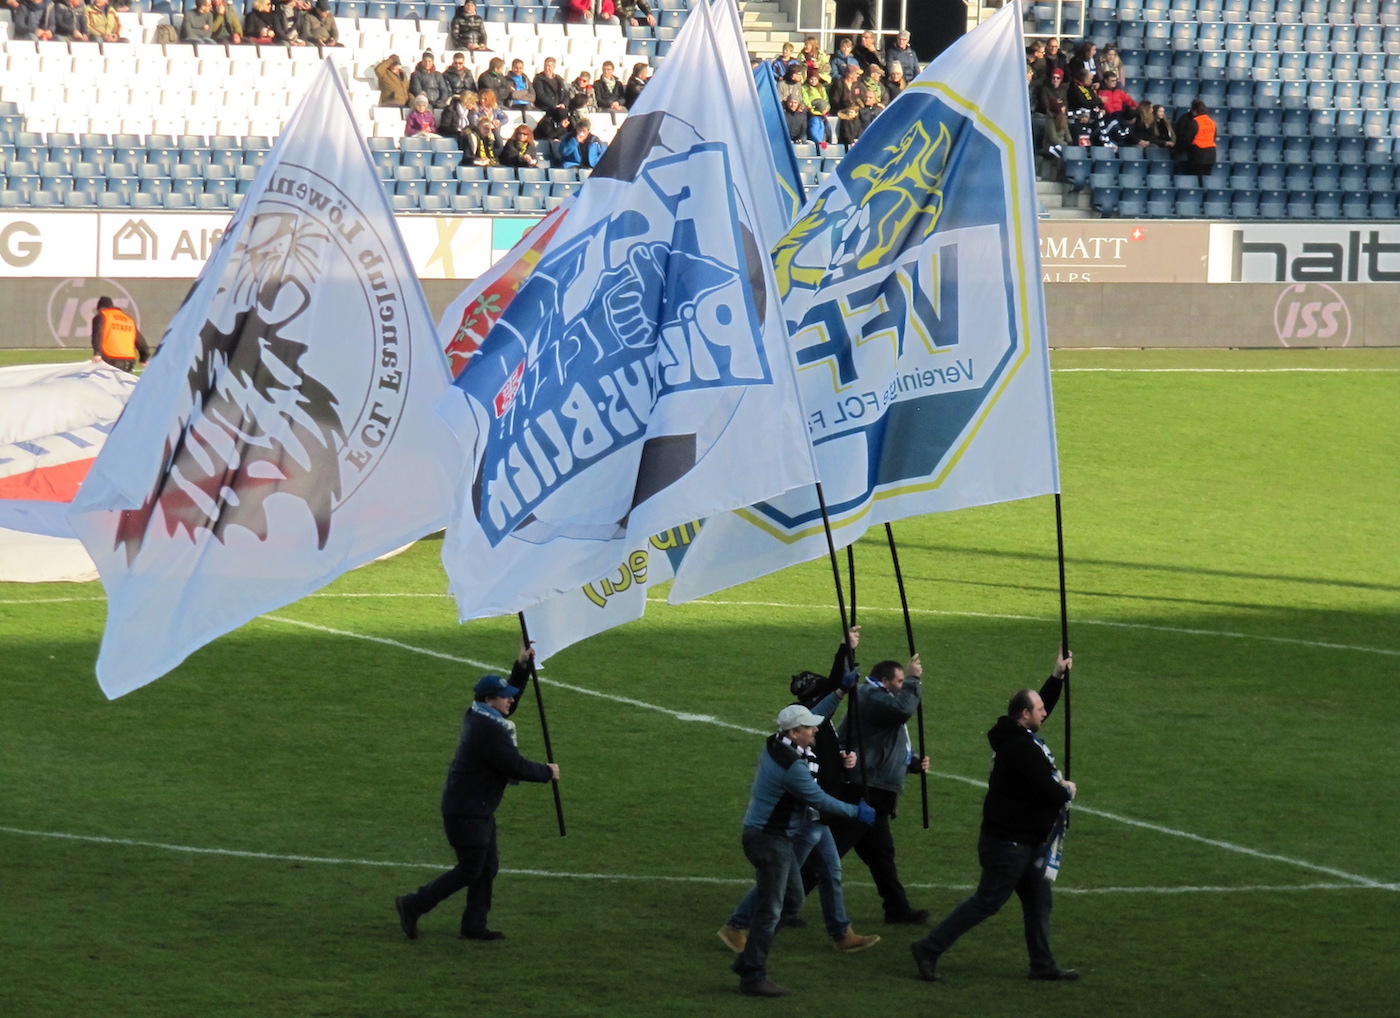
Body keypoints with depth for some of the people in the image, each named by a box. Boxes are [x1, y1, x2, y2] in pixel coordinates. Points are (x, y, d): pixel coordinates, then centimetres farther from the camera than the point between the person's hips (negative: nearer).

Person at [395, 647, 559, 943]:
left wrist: (521, 666, 17)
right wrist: (547, 773, -5)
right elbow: (515, 766, -21)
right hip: (467, 812, -10)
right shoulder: (489, 730, -23)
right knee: (470, 871, -2)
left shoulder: (478, 716, 8)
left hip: (478, 810, 10)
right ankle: (413, 905, 4)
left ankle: (474, 926, 18)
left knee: (487, 867, 13)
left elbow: (510, 701, 25)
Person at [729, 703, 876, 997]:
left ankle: (747, 961, 25)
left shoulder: (774, 745, 2)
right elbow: (820, 801, -17)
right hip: (771, 840, -10)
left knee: (792, 899, 18)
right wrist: (857, 812, -4)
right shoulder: (792, 767, -25)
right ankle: (753, 977, -1)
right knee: (769, 910, -5)